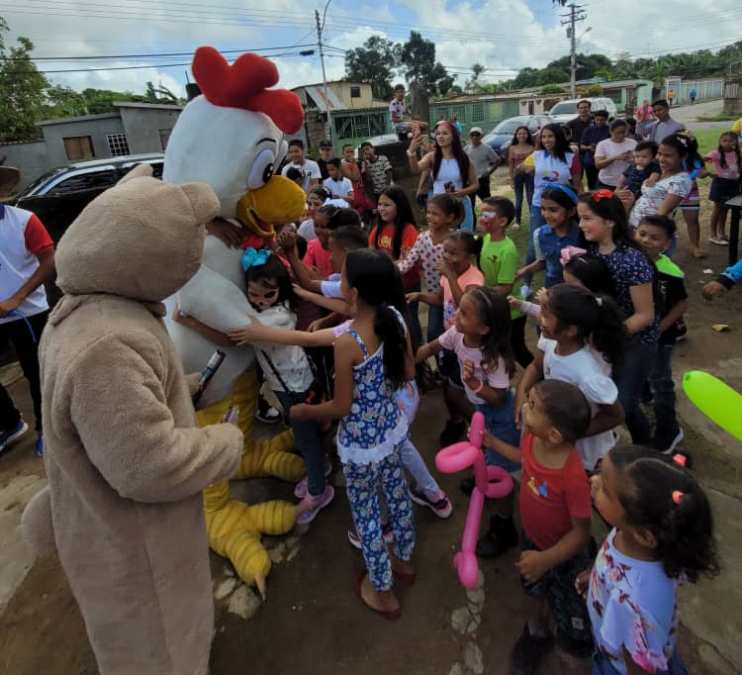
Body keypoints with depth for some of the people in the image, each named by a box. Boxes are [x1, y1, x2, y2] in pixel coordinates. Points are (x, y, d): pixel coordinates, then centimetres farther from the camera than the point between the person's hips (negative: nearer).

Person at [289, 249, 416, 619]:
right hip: (392, 427, 7)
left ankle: (382, 591, 37)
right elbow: (408, 373, 1)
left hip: (361, 441, -7)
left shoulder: (347, 341, -31)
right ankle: (404, 558, 53)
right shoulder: (396, 318, -11)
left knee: (365, 512, 16)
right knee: (396, 492, 28)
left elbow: (342, 406, -20)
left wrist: (304, 411, -2)